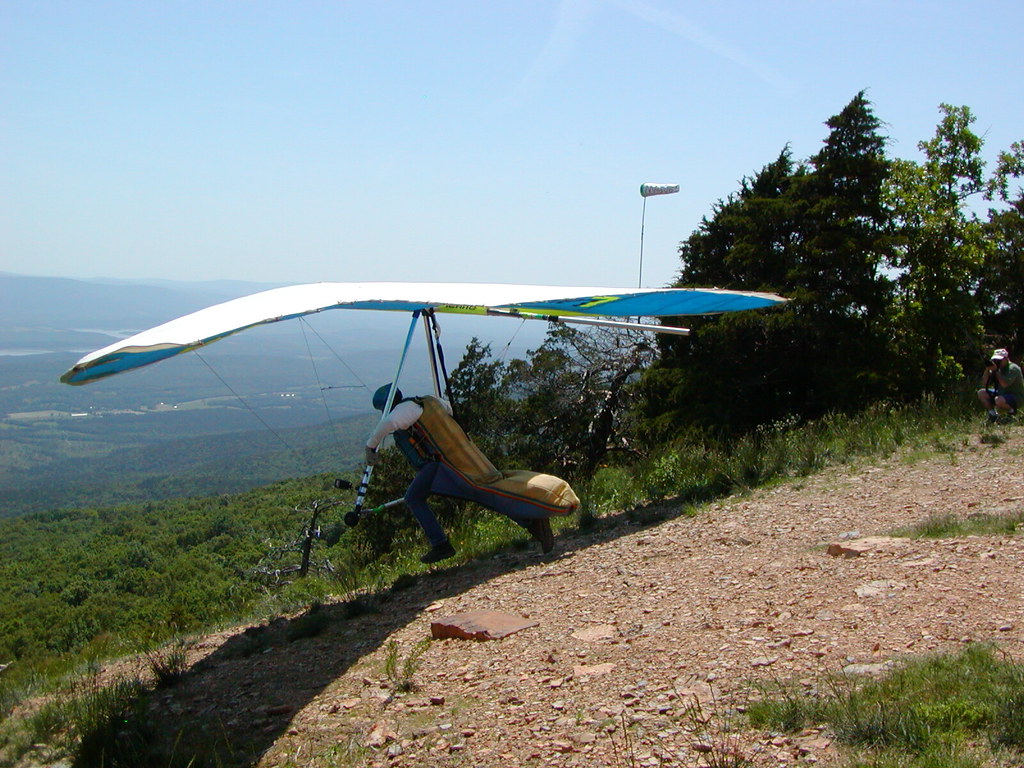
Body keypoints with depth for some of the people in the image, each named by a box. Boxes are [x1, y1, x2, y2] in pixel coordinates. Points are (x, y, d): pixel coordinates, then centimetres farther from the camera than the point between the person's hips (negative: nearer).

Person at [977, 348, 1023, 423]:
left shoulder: (1013, 368, -18)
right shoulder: (998, 369, 4)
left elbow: (1004, 384, -33)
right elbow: (984, 385, 0)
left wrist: (996, 371, -28)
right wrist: (987, 370, -12)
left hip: (1016, 397, -8)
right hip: (1002, 394, 8)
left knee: (999, 400, -38)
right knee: (981, 393, -3)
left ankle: (1012, 411, -5)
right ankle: (993, 414, 5)